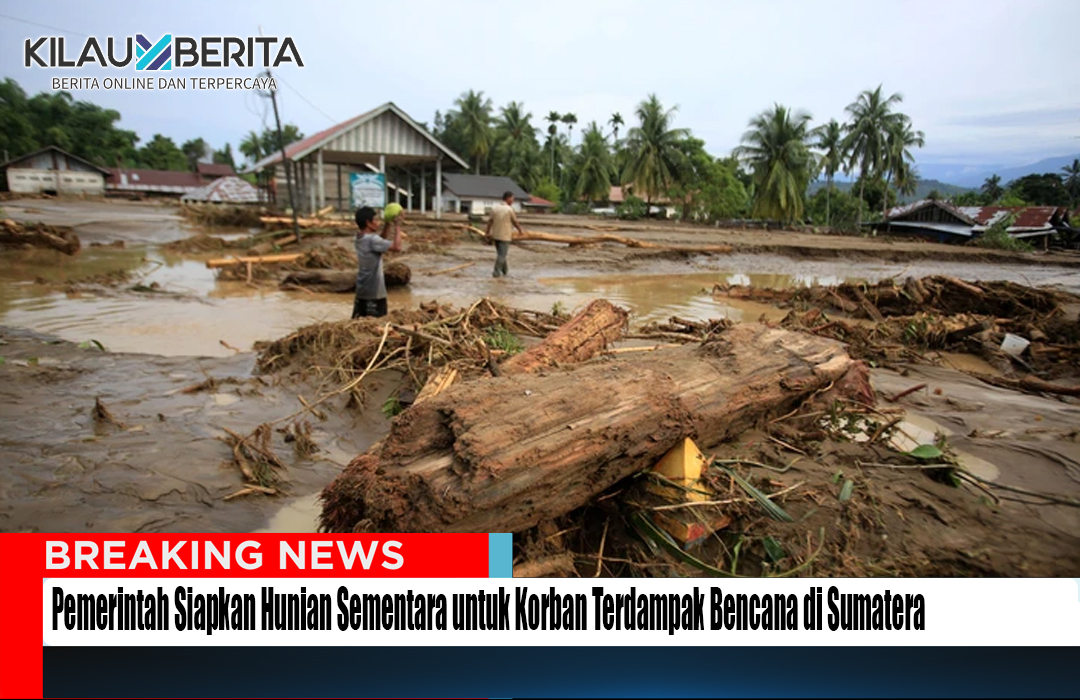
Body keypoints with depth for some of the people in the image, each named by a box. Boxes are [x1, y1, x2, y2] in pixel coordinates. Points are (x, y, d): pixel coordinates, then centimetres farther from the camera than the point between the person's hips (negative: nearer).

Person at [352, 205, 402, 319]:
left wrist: (388, 225, 10)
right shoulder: (372, 239, -20)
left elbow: (382, 242, 20)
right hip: (374, 292, -9)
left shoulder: (360, 238, 7)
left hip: (362, 290, 9)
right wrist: (397, 227, -12)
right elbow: (397, 247, -23)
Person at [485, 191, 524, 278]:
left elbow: (490, 221, -2)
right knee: (502, 255, -1)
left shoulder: (494, 208, 0)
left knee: (500, 253, 17)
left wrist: (488, 233, 5)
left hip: (495, 235, 6)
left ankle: (504, 271, 28)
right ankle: (496, 272, -5)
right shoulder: (509, 209, -13)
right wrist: (520, 230, 15)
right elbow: (515, 222, -2)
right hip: (505, 236, -6)